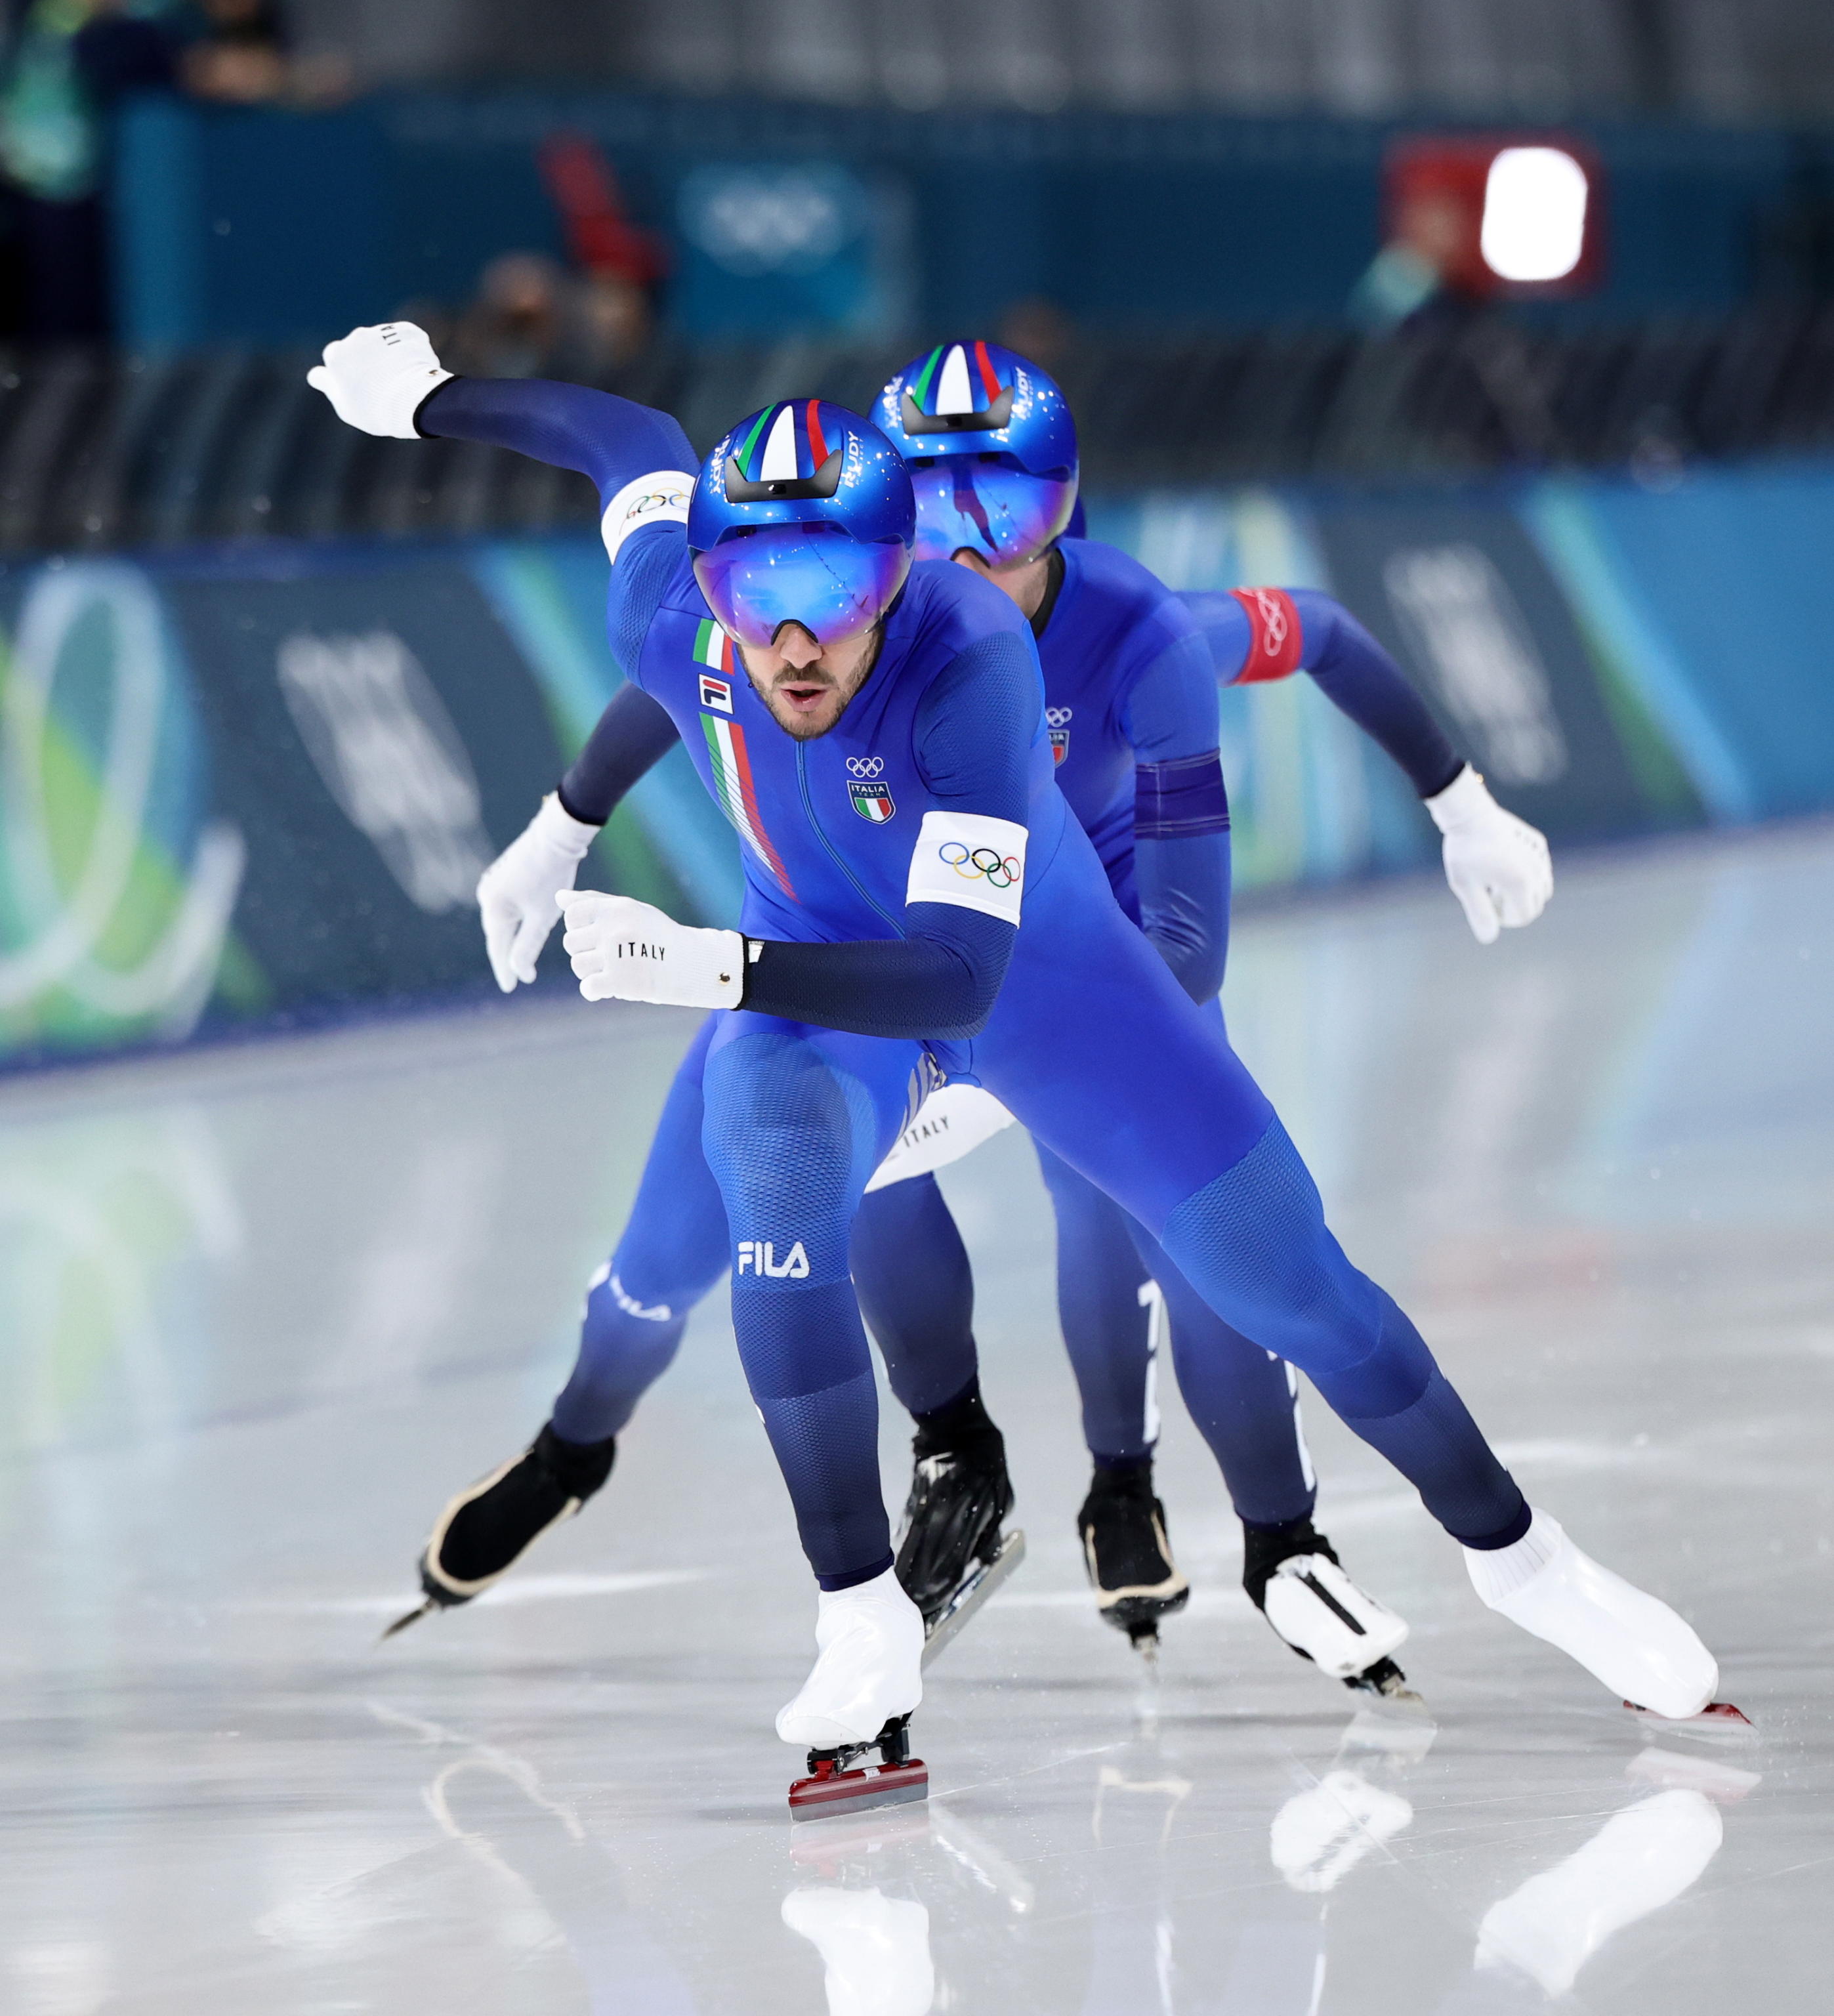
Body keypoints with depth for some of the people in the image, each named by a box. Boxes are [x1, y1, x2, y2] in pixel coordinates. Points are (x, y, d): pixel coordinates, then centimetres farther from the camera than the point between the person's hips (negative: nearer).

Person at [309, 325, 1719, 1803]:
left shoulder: (972, 660, -40)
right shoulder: (672, 628, -28)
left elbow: (955, 978, -45)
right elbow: (633, 442, -4)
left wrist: (709, 966, -56)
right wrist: (426, 393, 13)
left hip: (1040, 971, -2)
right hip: (815, 971, 2)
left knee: (1287, 1280, 0)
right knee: (777, 1185, -30)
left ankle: (1517, 1556, 25)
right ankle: (866, 1627, -19)